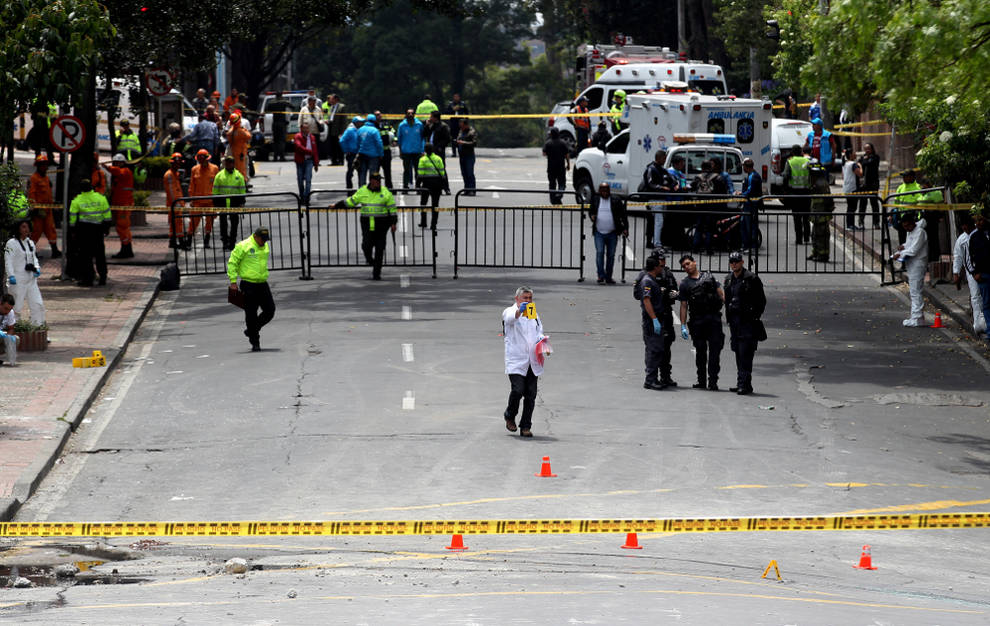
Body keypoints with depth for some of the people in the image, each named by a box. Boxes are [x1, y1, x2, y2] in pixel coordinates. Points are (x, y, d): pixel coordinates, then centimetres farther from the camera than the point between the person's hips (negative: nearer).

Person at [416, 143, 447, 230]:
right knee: (435, 204, 6)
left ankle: (423, 222, 11)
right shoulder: (438, 159, 4)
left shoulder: (422, 159, -4)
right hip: (437, 183, 2)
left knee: (423, 203, 14)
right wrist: (445, 186, 9)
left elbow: (420, 174, -9)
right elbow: (443, 173, 4)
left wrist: (418, 185, -3)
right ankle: (433, 225, 2)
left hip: (427, 183, -2)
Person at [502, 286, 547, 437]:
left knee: (530, 395, 1)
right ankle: (510, 416, 12)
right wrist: (520, 311, -43)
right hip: (515, 361, -5)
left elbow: (539, 332, 24)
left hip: (532, 361, 5)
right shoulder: (509, 312, 1)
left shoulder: (534, 314, 20)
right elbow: (511, 318, -22)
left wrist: (541, 339, 0)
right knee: (517, 391, -15)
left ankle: (526, 427, 9)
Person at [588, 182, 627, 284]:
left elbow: (623, 215, 2)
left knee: (611, 255, 5)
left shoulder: (616, 201, 1)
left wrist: (625, 228, -6)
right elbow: (590, 211, 19)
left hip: (612, 233, 0)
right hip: (599, 233, 0)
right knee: (599, 252, -12)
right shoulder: (595, 199, 7)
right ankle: (601, 275, -9)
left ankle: (608, 277, 14)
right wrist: (591, 216, -5)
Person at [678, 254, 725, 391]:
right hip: (697, 321, 0)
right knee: (700, 351, 5)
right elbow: (683, 306, 4)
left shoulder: (709, 276, 12)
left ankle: (713, 382, -5)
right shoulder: (685, 284, 8)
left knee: (714, 350, -6)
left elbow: (721, 293, 11)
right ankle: (701, 381, 16)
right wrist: (683, 326, -2)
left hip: (714, 318, 0)